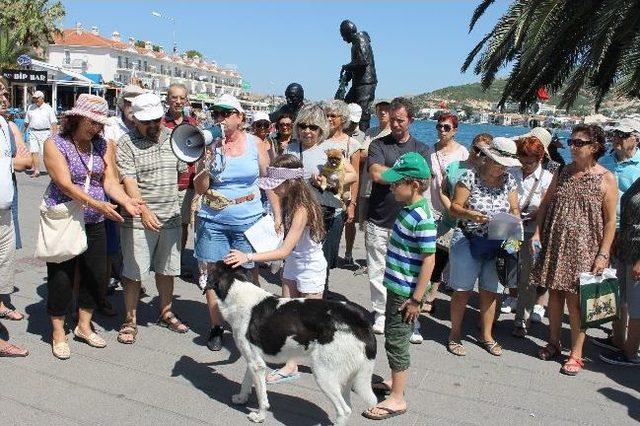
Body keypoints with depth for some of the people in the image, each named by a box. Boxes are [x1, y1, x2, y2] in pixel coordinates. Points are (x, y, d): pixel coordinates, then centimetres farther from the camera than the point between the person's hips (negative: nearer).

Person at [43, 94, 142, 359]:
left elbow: (110, 180, -3)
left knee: (96, 275, 10)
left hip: (94, 223, 5)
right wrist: (95, 203, -34)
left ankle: (84, 326, 30)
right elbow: (65, 184, -22)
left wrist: (126, 201, -22)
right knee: (61, 277, 3)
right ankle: (58, 333, 21)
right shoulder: (55, 145, -10)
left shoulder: (103, 146, 5)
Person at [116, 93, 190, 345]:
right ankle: (130, 321, 17)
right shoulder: (126, 144, -8)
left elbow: (185, 170, 16)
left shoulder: (172, 138, 8)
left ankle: (165, 313, 33)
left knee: (167, 269, 16)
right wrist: (144, 210, -30)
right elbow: (128, 181, -18)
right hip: (139, 220, -5)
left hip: (171, 217, 5)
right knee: (133, 272, 3)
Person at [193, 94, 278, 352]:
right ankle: (216, 328, 22)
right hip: (213, 222, 1)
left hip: (249, 221, -1)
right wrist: (207, 165, -16)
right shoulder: (209, 145, 0)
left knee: (249, 276, 3)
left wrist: (277, 214, 3)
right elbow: (199, 189, 1)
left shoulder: (254, 143, 1)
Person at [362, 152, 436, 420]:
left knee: (396, 342, 2)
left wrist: (416, 299, -19)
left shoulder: (422, 219, -23)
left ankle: (397, 399, 15)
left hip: (406, 292, -9)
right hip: (396, 287, 9)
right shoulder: (409, 210, 5)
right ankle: (395, 382, 40)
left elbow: (429, 259, -22)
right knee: (393, 337, 22)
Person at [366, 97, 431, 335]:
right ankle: (381, 314, 19)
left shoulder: (422, 149, 10)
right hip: (379, 222, 0)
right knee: (377, 272, 4)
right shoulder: (378, 145, 6)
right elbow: (376, 174, -12)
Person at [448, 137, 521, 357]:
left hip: (497, 244, 4)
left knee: (490, 290, 13)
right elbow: (454, 207, -12)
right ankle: (455, 335, 19)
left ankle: (486, 335, 30)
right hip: (468, 241, -4)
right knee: (462, 289, 3)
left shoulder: (509, 180, 2)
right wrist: (470, 215, -31)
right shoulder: (470, 177, -12)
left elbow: (514, 209, 5)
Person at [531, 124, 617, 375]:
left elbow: (610, 221, -5)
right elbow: (545, 204, 13)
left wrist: (603, 254, -10)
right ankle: (553, 343, 26)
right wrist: (537, 233, 2)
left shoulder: (606, 179, -5)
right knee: (554, 294, 11)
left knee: (575, 300, -2)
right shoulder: (563, 172, 8)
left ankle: (576, 354, 10)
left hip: (582, 249, -4)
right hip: (554, 244, 4)